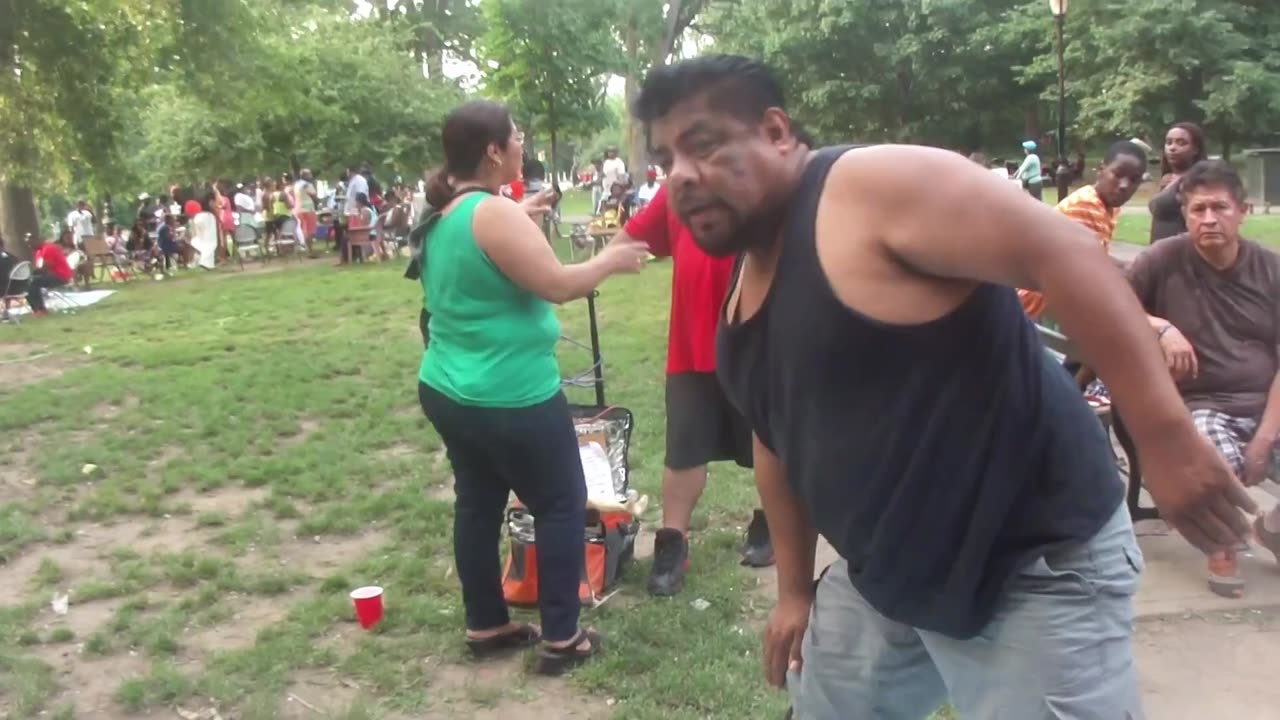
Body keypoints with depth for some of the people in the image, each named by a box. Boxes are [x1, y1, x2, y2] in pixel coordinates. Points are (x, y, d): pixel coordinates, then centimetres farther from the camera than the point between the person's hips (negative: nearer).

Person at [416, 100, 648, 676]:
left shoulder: (445, 214, 7)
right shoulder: (494, 213, -22)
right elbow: (558, 285, -24)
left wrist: (521, 215, 21)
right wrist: (611, 260, -8)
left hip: (448, 390, 9)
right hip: (510, 399, -9)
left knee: (478, 504, 17)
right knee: (562, 505, 5)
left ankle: (486, 626, 28)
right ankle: (560, 639, 11)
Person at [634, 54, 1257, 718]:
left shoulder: (876, 186, -20)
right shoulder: (746, 284, 7)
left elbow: (1065, 252, -27)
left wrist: (1165, 435, -32)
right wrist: (794, 589, 18)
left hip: (1031, 565, -8)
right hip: (883, 575, 9)